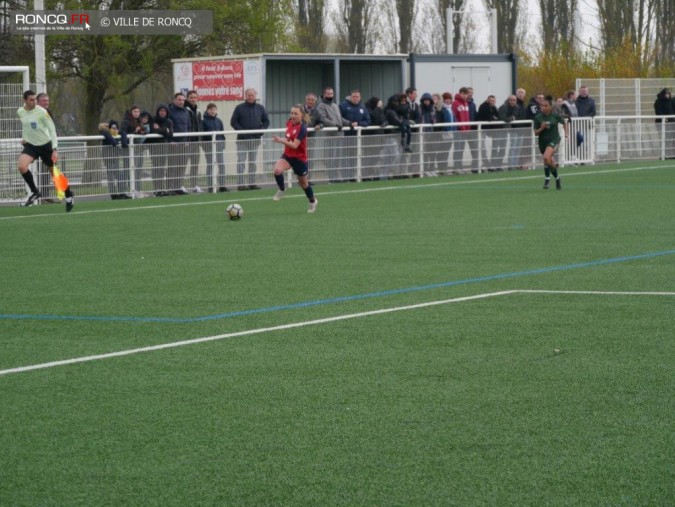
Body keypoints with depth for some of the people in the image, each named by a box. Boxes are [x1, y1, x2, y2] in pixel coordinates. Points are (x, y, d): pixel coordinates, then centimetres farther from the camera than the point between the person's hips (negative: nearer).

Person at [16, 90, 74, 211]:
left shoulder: (42, 112, -18)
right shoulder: (20, 112, -3)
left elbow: (52, 130, -16)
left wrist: (55, 149, -22)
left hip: (45, 145, -3)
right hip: (30, 145, 3)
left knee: (55, 172, 7)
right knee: (22, 167, -24)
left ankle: (69, 195, 31)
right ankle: (34, 192, -7)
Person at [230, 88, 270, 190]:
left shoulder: (260, 108, 8)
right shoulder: (239, 108, -1)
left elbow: (266, 121, 11)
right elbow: (233, 122, -3)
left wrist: (261, 130, -6)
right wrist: (241, 131, -15)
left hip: (255, 139, 4)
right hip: (242, 140, -3)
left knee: (253, 162, 9)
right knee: (241, 161, -5)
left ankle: (252, 183, 13)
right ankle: (240, 184, -6)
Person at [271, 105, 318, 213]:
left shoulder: (302, 128, -22)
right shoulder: (289, 123, -1)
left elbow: (294, 145, -30)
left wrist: (281, 140, -40)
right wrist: (281, 140, 1)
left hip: (300, 158, -5)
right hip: (287, 155, 5)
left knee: (303, 183, 14)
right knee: (277, 170, -28)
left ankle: (313, 201, 41)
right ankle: (281, 189, -1)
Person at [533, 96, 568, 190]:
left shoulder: (555, 115, -7)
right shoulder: (538, 117, -5)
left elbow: (564, 122, 13)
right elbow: (536, 133, -3)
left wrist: (566, 133, 6)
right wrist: (541, 128, -20)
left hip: (554, 139, -3)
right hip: (543, 141, 3)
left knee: (546, 157, -27)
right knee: (550, 162, 12)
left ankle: (547, 179, -14)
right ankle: (557, 179, 34)